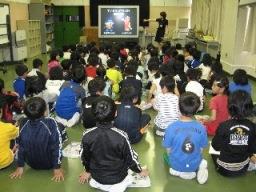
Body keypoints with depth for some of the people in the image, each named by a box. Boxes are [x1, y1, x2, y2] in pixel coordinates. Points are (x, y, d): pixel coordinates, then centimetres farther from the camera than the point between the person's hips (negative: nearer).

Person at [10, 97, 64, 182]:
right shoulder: (50, 123, -31)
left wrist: (20, 166, 4)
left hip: (32, 164, 3)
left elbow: (21, 146, -9)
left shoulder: (23, 123, -21)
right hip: (49, 164, -3)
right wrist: (57, 167, -10)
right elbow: (56, 146, -23)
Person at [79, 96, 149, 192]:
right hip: (118, 178, -5)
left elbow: (85, 157, -6)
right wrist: (140, 171, 7)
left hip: (97, 177, 5)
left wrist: (88, 171, 17)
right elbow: (131, 158, -15)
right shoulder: (121, 136, -31)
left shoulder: (87, 135, -23)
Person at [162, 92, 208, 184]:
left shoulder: (171, 128, -25)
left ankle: (179, 172, 5)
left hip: (176, 164, -1)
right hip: (194, 165, 1)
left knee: (166, 156, 32)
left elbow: (168, 150, -11)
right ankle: (198, 168, 2)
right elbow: (201, 149, -6)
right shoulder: (201, 128, -19)